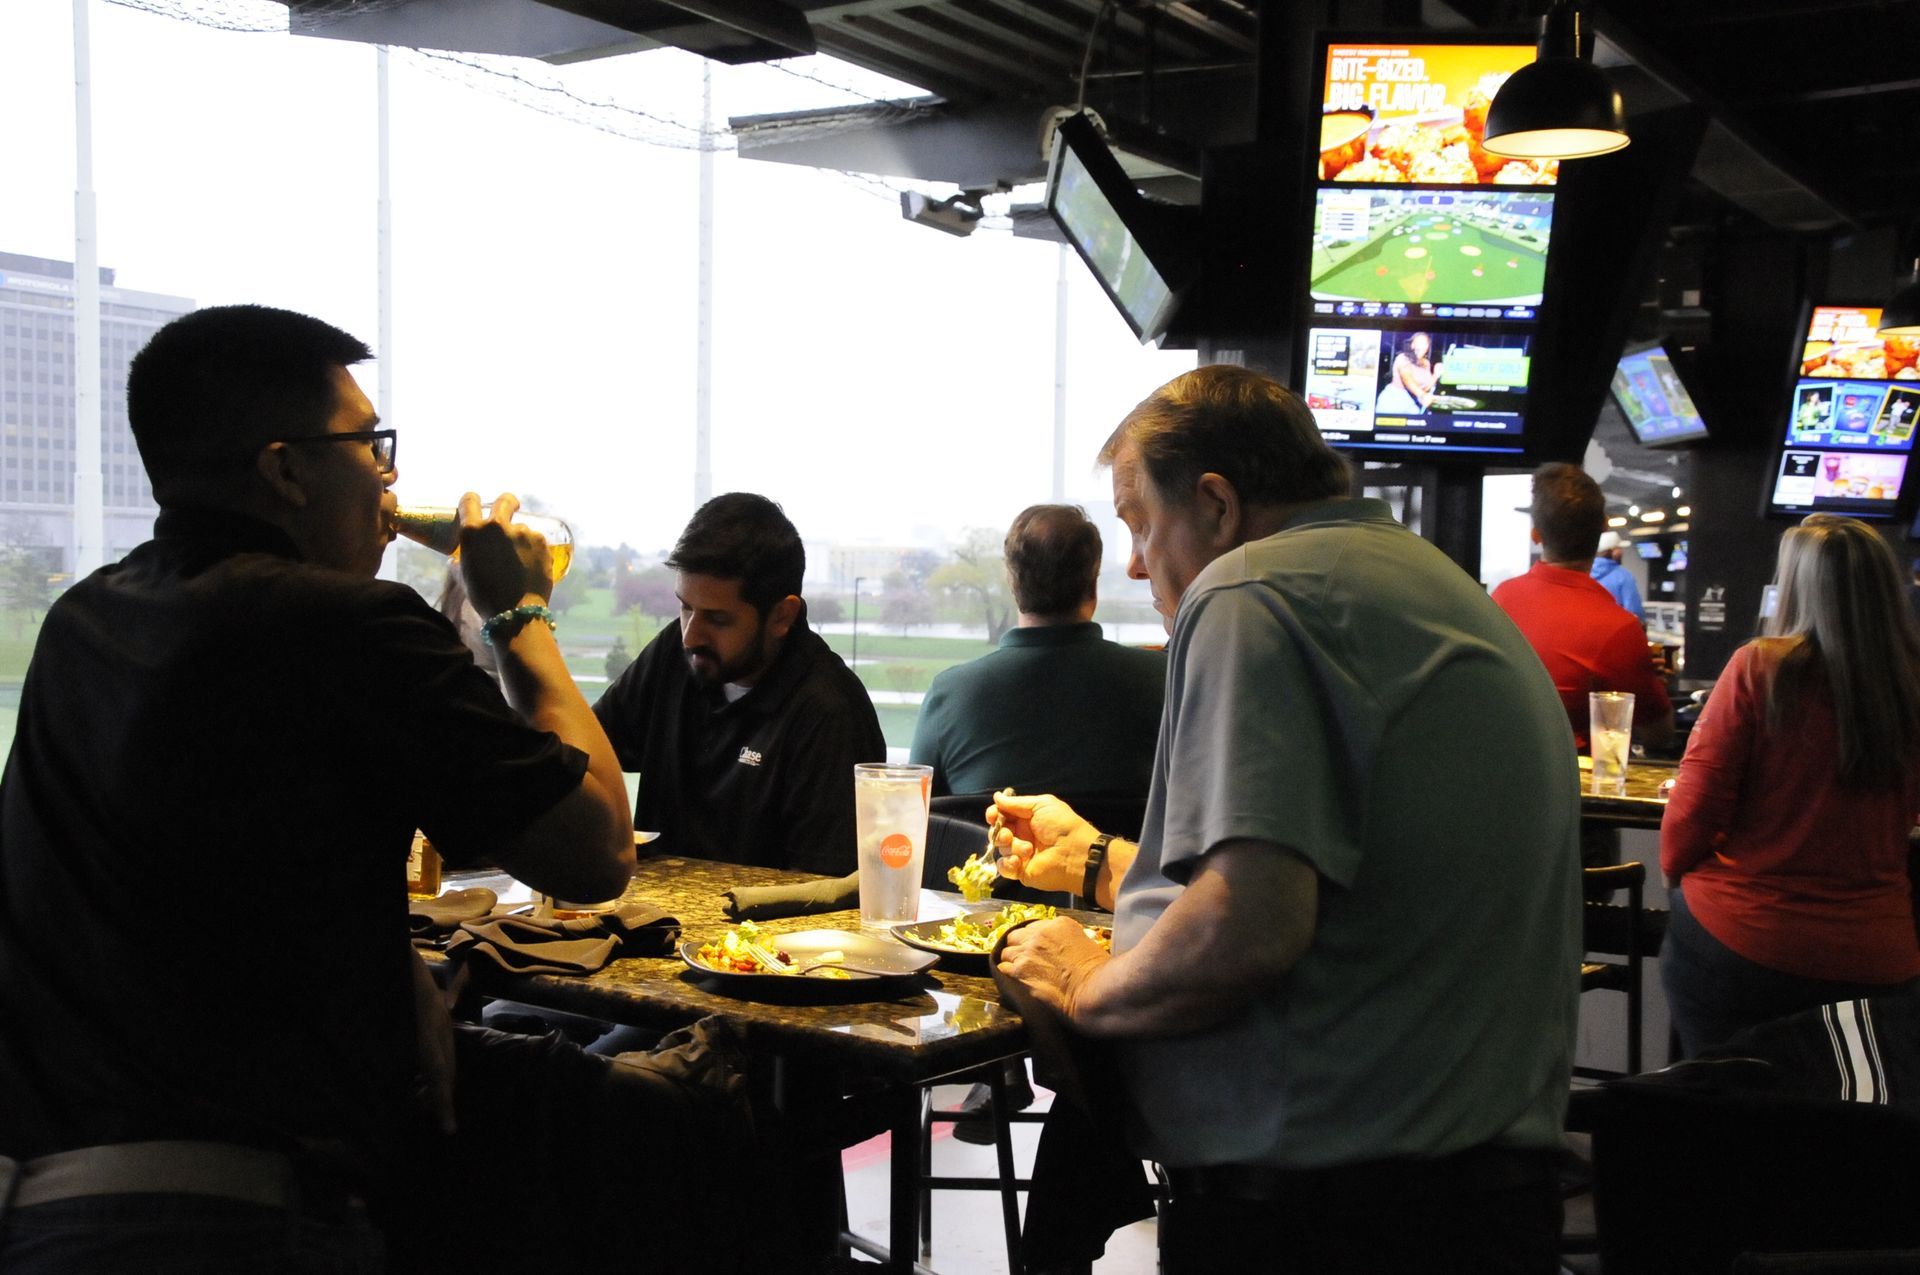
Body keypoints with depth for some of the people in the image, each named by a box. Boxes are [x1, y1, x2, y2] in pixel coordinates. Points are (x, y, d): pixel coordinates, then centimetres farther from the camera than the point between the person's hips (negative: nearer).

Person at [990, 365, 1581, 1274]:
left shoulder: (1251, 590, -15)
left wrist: (1087, 989, -9)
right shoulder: (1440, 588, 16)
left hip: (1320, 1202, -10)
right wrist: (1100, 862, 30)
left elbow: (1248, 931, -27)